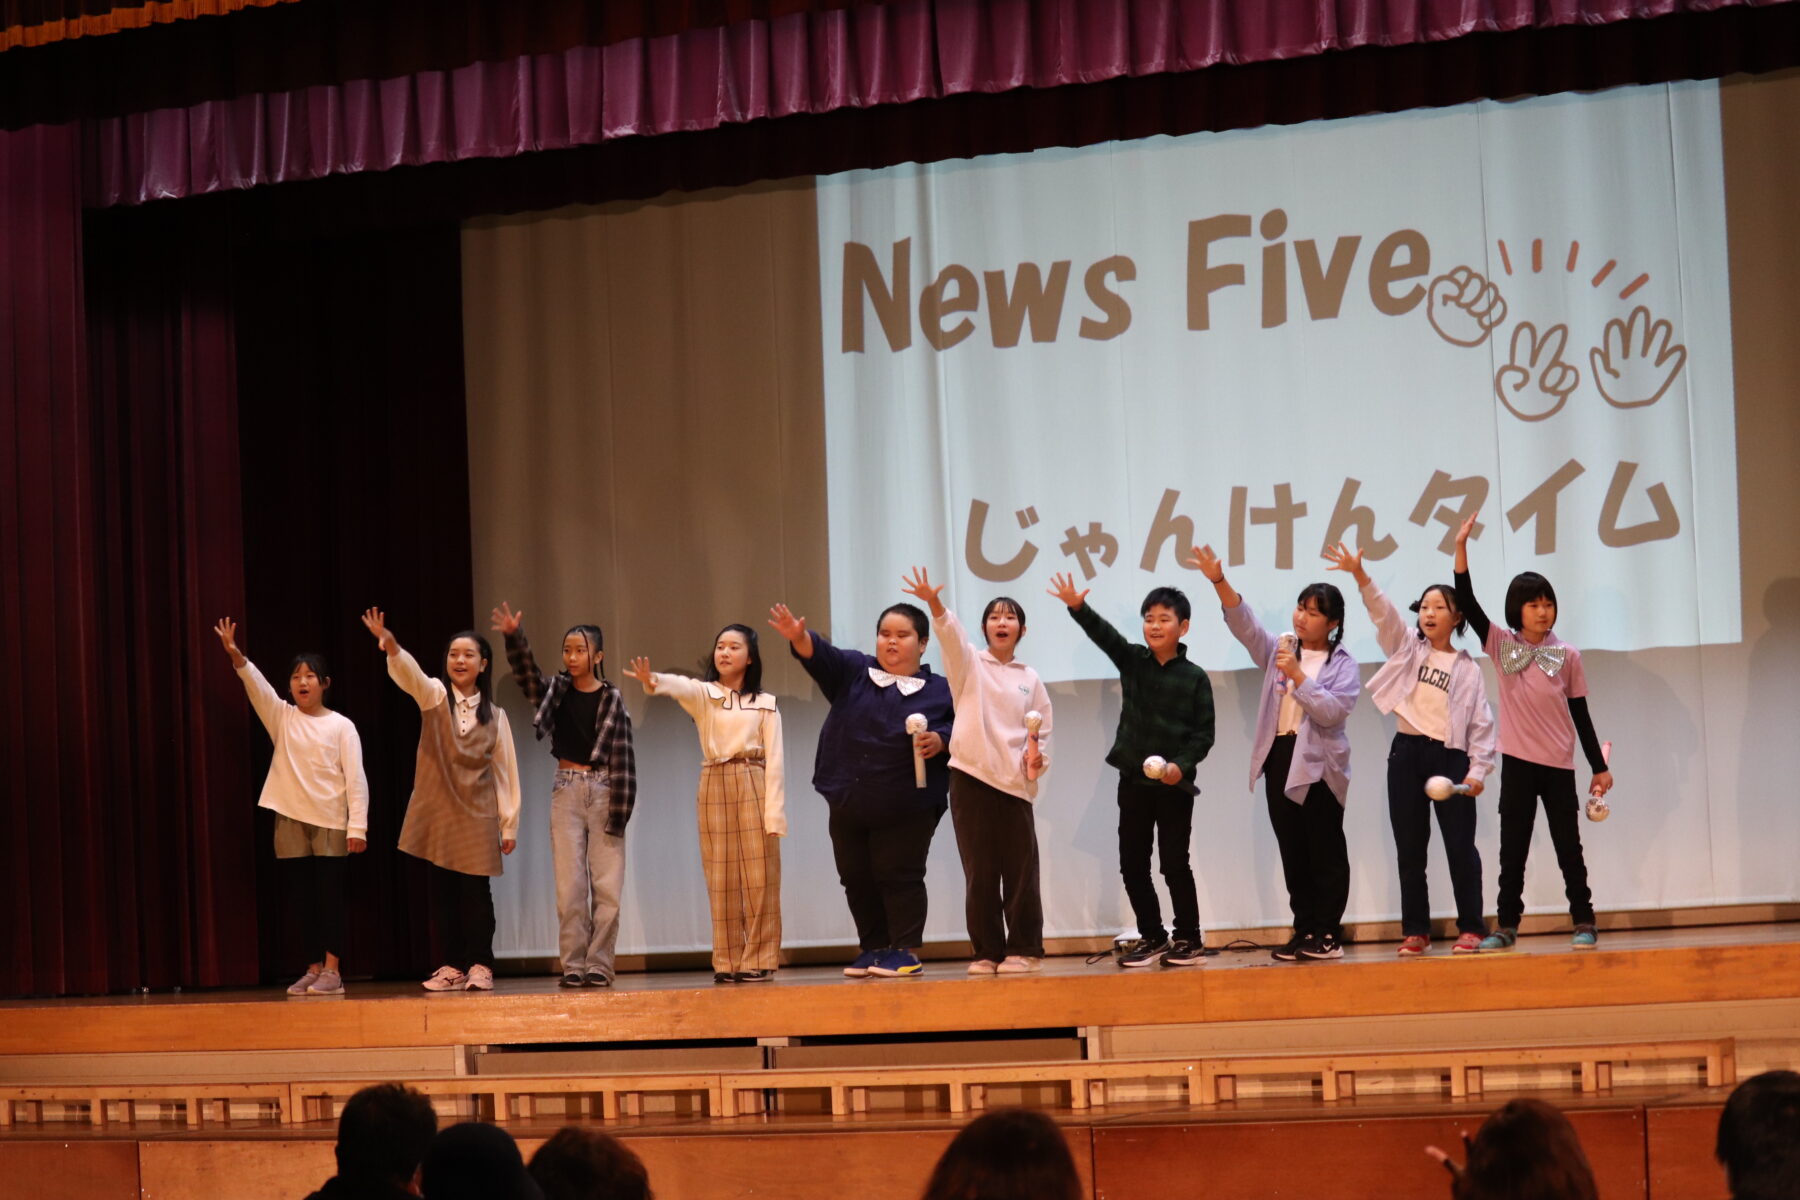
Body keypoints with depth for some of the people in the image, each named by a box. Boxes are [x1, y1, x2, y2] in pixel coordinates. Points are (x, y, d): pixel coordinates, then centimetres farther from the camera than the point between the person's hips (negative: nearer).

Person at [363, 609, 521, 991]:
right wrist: (391, 647, -43)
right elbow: (410, 674, -21)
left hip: (477, 815, 0)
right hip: (437, 812, 0)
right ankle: (454, 966, 11)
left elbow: (505, 770, 6)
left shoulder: (495, 715, 5)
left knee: (476, 891, -4)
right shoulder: (434, 695, 1)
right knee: (443, 891, 3)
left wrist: (509, 824, 2)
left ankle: (480, 965, 5)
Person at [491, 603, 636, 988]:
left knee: (607, 885, -3)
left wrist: (620, 812, -9)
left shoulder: (611, 699, 0)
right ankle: (573, 965, 4)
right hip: (566, 790, 2)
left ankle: (599, 965, 3)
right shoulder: (555, 691, 6)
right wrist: (514, 638, -32)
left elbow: (623, 757, -3)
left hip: (603, 789, -2)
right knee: (569, 886, 0)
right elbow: (526, 675, -13)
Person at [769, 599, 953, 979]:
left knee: (899, 877, -3)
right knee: (857, 880, 8)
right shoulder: (852, 672, 7)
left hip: (907, 808, -3)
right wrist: (799, 637, -30)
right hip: (848, 805, 4)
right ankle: (873, 948, 20)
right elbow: (821, 654, -9)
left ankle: (906, 951, 5)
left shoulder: (940, 690, 4)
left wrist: (940, 740, -17)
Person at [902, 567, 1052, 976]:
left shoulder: (1030, 679, 13)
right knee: (980, 871, 1)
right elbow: (951, 634, -13)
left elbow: (1042, 732, 16)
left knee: (1020, 871, -2)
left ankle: (1023, 950, 6)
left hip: (1014, 783, 1)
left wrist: (1037, 757, -5)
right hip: (971, 778, -1)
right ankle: (988, 952, 7)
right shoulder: (969, 663, 7)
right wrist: (934, 604, -33)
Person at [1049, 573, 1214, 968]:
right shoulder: (1132, 661, 5)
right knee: (1132, 864, 5)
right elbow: (1104, 634, -12)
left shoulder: (1195, 678, -3)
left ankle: (1189, 939, 12)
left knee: (1175, 863, 1)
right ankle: (1152, 938, 17)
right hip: (1133, 780, 4)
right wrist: (1078, 607, -29)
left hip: (1174, 784, -4)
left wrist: (1182, 764, -18)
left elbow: (1204, 733, -4)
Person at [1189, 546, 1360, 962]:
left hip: (1319, 764, -4)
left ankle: (1327, 935, 3)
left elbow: (1331, 712, -13)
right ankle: (1304, 932, 11)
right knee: (1292, 853, 6)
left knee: (1326, 852, -1)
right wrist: (1219, 582, -14)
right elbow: (1244, 623, 0)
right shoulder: (1279, 651, 11)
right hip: (1280, 759, 5)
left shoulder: (1342, 664, 0)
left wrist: (1297, 674, -18)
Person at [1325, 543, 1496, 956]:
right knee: (1409, 848, 4)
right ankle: (1416, 930, 10)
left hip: (1450, 756, -2)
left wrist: (1478, 769, -7)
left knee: (1460, 845, -1)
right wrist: (1360, 576, -20)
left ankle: (1471, 927, 7)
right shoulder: (1408, 647, 10)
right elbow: (1383, 612, -5)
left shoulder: (1467, 668, 6)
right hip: (1407, 754, 2)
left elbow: (1481, 722, 3)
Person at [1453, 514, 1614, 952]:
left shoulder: (1566, 656, 1)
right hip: (1517, 762, 1)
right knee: (1512, 849, 5)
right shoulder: (1501, 645, 2)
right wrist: (1461, 547, -17)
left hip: (1558, 765, -1)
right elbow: (1467, 602, -7)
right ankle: (1507, 925, 11)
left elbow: (1580, 714, 5)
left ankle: (1584, 923, 13)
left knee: (1568, 846, 4)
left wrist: (1599, 767, 5)